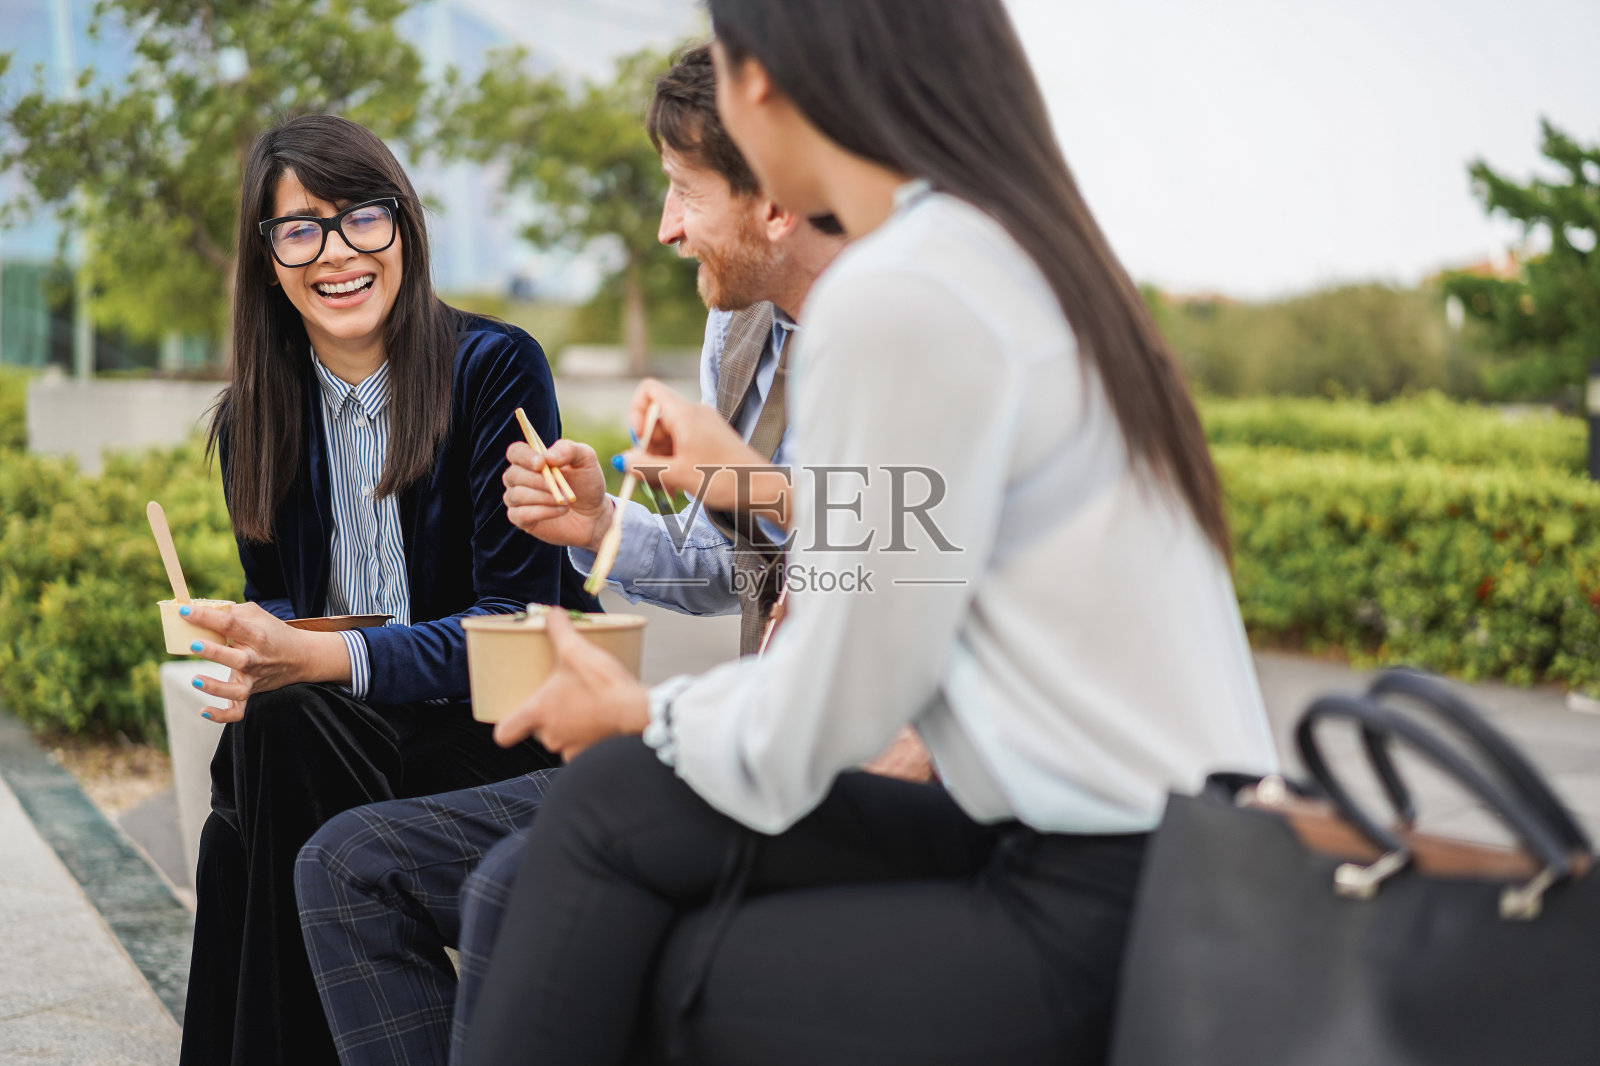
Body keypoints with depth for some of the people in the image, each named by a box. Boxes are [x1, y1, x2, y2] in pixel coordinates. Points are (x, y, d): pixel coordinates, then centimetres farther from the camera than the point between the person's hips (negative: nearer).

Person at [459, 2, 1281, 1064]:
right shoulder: (1022, 250, 9)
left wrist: (637, 710, 5)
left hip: (1098, 934, -8)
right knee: (617, 807, 7)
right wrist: (770, 491, 29)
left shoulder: (899, 296, -19)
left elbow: (803, 742, -14)